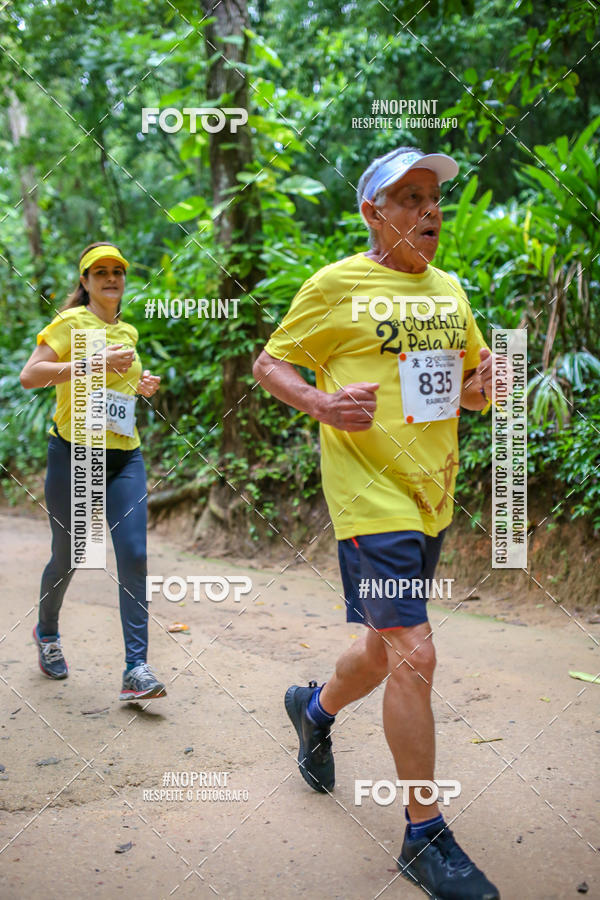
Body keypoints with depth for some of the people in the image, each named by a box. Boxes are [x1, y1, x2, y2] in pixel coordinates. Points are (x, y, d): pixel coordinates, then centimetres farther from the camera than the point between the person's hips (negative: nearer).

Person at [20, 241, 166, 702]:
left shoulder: (129, 332, 15)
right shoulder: (70, 322, -5)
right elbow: (29, 375, -17)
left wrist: (141, 385, 9)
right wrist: (92, 362, -23)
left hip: (124, 456, 5)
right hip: (74, 452, -4)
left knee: (133, 555, -9)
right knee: (67, 557, 10)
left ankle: (136, 668, -7)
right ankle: (47, 632, 40)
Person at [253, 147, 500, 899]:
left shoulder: (448, 291, 13)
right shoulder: (337, 285, -6)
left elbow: (476, 379, 22)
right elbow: (268, 363, 0)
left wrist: (482, 385, -2)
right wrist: (320, 404, -19)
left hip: (431, 498, 7)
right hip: (371, 495, -7)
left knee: (389, 650, 18)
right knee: (413, 655, -12)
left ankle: (315, 708, 49)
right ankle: (425, 839, 4)